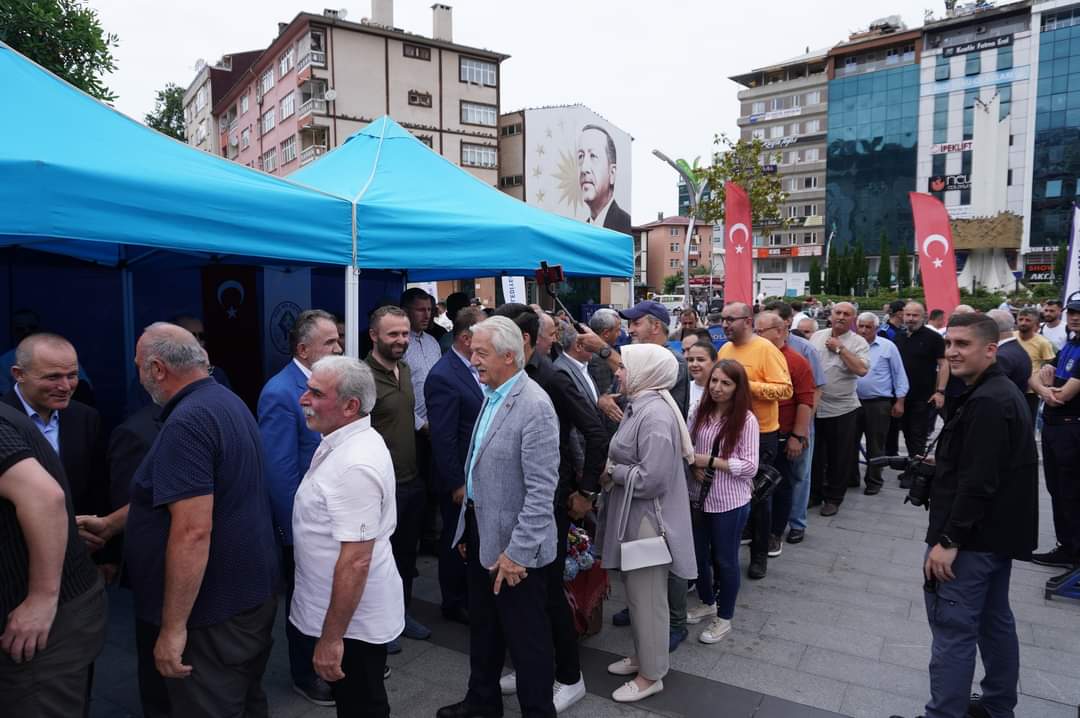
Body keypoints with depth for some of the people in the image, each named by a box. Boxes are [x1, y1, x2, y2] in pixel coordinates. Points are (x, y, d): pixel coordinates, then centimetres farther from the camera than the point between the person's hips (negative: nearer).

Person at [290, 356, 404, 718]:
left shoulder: (356, 466, -30)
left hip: (351, 620, -9)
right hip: (338, 610, 9)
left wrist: (331, 637, -24)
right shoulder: (343, 441, 3)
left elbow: (356, 561, -30)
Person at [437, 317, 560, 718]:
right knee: (482, 625, 24)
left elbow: (541, 490, -23)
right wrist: (469, 527, 13)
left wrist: (517, 552, -22)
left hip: (513, 543, -9)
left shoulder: (534, 406, -21)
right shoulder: (491, 395, 7)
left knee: (526, 636, 10)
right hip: (481, 532, 9)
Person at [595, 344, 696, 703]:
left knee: (647, 597, 8)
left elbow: (651, 479, -29)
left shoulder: (656, 414, -24)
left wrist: (611, 471, -16)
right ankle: (642, 656, 41)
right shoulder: (639, 405, 7)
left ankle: (651, 674, 26)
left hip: (647, 520, -9)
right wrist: (612, 469, -1)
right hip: (632, 516, 9)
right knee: (636, 593, 22)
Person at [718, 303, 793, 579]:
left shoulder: (766, 349, -13)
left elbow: (785, 390, -20)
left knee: (757, 497, 8)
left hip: (760, 435, -6)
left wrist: (747, 384, -25)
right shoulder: (725, 349, 6)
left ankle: (759, 556, 25)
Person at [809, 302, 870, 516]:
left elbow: (862, 370, -20)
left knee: (838, 457, 7)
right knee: (814, 453, 13)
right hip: (813, 406, 3)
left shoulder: (858, 342, -5)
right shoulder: (817, 336, 7)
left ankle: (833, 498, 21)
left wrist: (840, 348, -18)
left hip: (841, 409, -3)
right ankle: (813, 493, 28)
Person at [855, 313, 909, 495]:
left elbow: (899, 375, 0)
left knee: (875, 445, 7)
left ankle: (874, 481, 19)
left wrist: (899, 401, -3)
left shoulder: (888, 347, -3)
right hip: (853, 402, 3)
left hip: (878, 403, -3)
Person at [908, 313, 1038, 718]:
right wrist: (942, 464, 16)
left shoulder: (986, 402, -21)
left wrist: (948, 539, -23)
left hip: (973, 537, -11)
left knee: (953, 628, -4)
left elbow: (978, 481, -26)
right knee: (994, 621, 20)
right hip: (997, 532, 11)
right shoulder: (999, 392, 12)